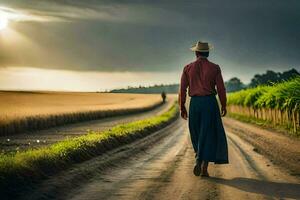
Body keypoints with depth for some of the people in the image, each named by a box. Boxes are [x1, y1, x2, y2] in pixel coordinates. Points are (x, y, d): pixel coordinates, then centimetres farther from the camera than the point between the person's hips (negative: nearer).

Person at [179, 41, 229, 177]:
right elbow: (221, 89, -3)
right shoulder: (214, 68, -2)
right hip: (210, 102, -2)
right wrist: (224, 106, 10)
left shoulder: (188, 68, 3)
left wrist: (182, 108, 9)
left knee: (197, 134, 19)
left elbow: (182, 89, 2)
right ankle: (204, 167, -10)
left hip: (194, 103, 2)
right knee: (208, 135, 0)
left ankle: (199, 162, 20)